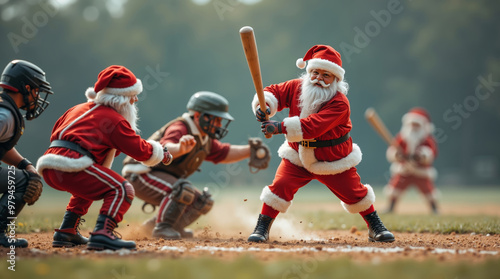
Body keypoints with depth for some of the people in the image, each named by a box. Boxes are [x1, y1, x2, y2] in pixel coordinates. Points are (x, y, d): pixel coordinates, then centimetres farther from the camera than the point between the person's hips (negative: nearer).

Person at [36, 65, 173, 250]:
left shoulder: (79, 109, 27)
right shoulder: (114, 119, 3)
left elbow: (56, 133, 31)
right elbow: (140, 150, 4)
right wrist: (161, 153, 23)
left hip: (48, 168, 9)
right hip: (70, 166, -9)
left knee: (87, 186, 36)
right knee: (122, 190, -8)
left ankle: (66, 233, 32)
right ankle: (102, 234, -26)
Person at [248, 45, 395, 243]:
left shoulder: (340, 102, -28)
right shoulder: (297, 87, -11)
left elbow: (313, 126, -38)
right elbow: (274, 92, -6)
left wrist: (281, 127, -45)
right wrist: (265, 106, -31)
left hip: (333, 161, -3)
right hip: (298, 156, 3)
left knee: (354, 193, 5)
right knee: (280, 187, -14)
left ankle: (376, 227, 29)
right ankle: (261, 229, -2)